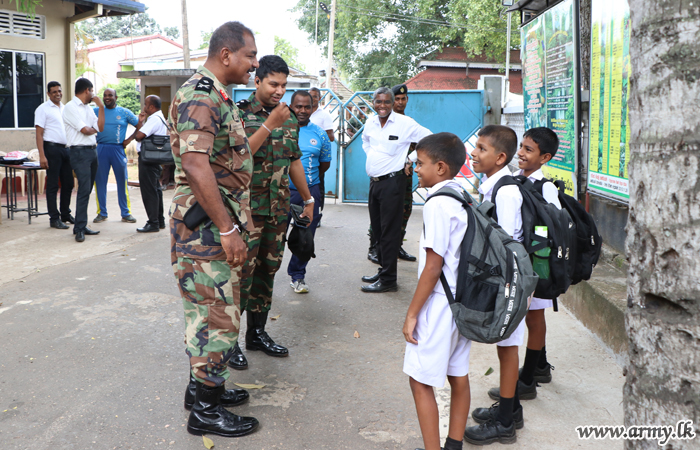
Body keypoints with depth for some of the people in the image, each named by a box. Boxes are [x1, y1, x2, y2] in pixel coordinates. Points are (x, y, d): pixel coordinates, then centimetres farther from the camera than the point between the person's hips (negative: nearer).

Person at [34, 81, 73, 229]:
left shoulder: (65, 108, 16)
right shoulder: (43, 109, -3)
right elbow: (39, 133, -8)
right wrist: (42, 156, -17)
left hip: (66, 149, 6)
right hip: (52, 148, -6)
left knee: (68, 183, 10)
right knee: (53, 185, -2)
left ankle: (65, 214, 22)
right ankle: (54, 218, 3)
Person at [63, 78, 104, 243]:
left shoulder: (88, 108, 18)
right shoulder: (70, 107, -7)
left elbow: (100, 127, 8)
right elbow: (85, 130, -13)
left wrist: (101, 107, 6)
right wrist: (93, 129, 8)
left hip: (92, 151, 8)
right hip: (80, 152, -8)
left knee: (87, 190, 9)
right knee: (84, 189, -13)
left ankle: (81, 226, 14)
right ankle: (79, 228, -10)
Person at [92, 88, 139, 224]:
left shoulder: (124, 112, 5)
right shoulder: (96, 111, 8)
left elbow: (139, 126, 9)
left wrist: (129, 139, 1)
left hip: (118, 149, -1)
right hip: (101, 149, 1)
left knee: (122, 181, 1)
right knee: (100, 181, 3)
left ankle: (125, 213, 8)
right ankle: (102, 213, 13)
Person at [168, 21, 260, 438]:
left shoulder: (219, 97, 16)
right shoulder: (199, 96, -18)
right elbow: (195, 166, -28)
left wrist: (241, 218, 22)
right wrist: (228, 229, -26)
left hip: (220, 223, 10)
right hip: (205, 227, -10)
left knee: (212, 310, 18)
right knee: (217, 315, -3)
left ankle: (204, 385, 32)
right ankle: (205, 410, 8)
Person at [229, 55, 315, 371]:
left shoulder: (289, 119, 11)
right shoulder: (239, 113, -8)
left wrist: (308, 198, 22)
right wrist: (270, 124, -23)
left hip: (278, 209, 6)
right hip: (247, 207, -6)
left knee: (267, 271, 12)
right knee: (242, 273, -5)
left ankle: (257, 333, 24)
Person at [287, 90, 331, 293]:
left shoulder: (319, 134, 7)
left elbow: (325, 163, 17)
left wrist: (307, 175, 8)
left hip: (310, 192, 2)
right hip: (282, 191, -2)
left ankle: (298, 276, 26)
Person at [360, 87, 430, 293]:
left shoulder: (405, 123, -10)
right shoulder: (370, 122, 8)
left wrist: (410, 159, -1)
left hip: (392, 181, -7)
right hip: (374, 181, 7)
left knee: (389, 231, -6)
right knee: (377, 229, 14)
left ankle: (388, 279, -2)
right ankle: (383, 270, 27)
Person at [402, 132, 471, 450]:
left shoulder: (438, 204, -19)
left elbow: (433, 266, -20)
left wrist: (412, 314, -13)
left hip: (439, 304, -9)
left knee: (421, 382, 1)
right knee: (458, 377, 16)